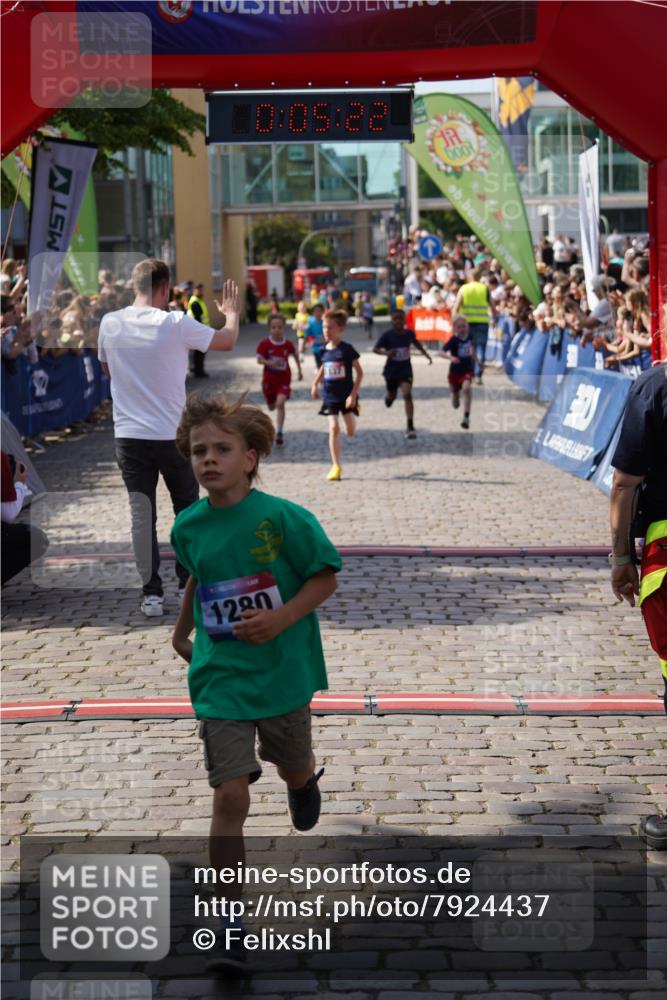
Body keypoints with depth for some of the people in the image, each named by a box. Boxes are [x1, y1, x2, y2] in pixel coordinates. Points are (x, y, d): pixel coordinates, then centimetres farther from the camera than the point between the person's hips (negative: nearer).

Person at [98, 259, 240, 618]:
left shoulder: (110, 324, -3)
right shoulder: (175, 324, -13)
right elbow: (227, 341, 0)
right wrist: (231, 312, 19)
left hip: (128, 435, 2)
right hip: (173, 434, -2)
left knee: (141, 514, 4)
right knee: (187, 510, 16)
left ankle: (151, 593, 3)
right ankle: (188, 584, 23)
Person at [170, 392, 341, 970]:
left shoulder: (284, 519, -16)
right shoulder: (188, 526, -3)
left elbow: (326, 577, -9)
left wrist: (280, 620, -22)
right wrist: (182, 631, 28)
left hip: (282, 673, -1)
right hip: (221, 679, 1)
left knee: (294, 769, 22)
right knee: (230, 797, -8)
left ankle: (306, 777, 63)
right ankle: (230, 926, -3)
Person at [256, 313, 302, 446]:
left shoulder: (288, 344, -6)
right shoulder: (265, 344, -11)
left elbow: (295, 355, 13)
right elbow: (259, 359, -11)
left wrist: (299, 370, 15)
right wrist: (270, 362, -29)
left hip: (284, 379, -1)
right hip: (269, 379, 1)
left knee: (280, 403, -19)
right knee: (272, 406, 14)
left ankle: (279, 432, -17)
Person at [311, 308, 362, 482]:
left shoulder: (347, 349, -14)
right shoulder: (325, 350, 0)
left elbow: (359, 372, -10)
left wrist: (353, 394, -16)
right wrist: (315, 384, 15)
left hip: (347, 395, -3)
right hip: (330, 396, 3)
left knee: (351, 432, 7)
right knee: (334, 429, -8)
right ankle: (336, 467, -4)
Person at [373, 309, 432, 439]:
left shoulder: (410, 334, -6)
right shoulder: (387, 335, -14)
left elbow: (417, 344, 16)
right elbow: (375, 349, -11)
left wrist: (427, 355, 14)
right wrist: (385, 352, -29)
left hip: (405, 370, 0)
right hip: (391, 370, 0)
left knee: (407, 395, -18)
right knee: (392, 396, 17)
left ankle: (410, 427, -19)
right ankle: (388, 398, 60)